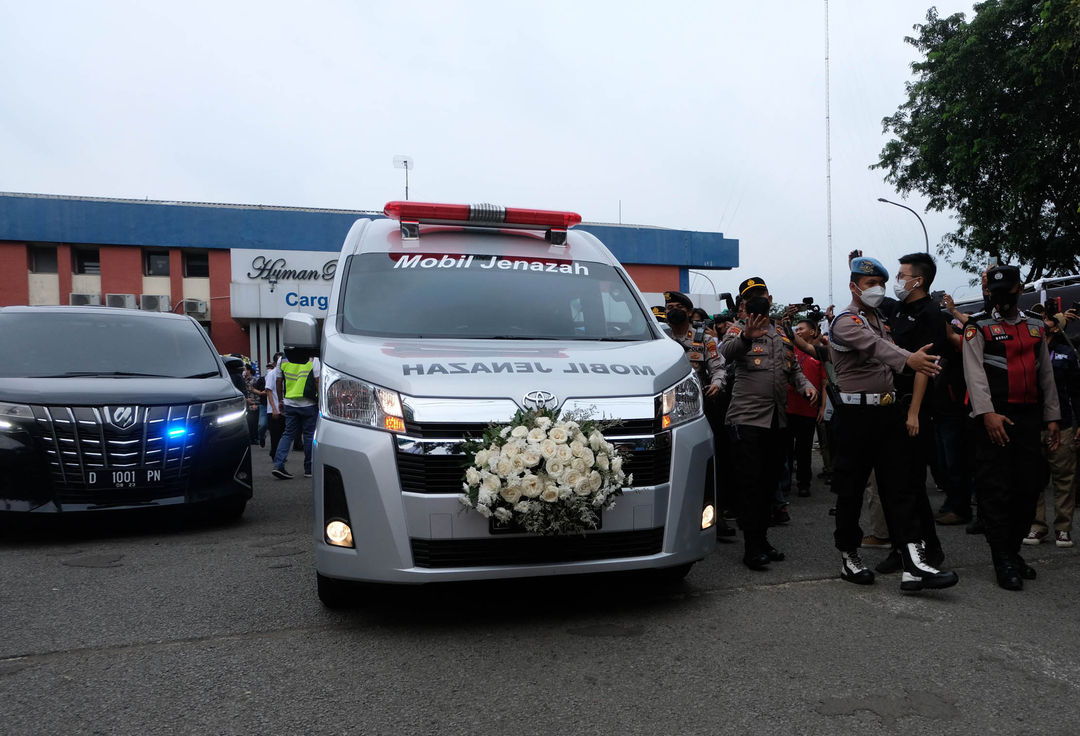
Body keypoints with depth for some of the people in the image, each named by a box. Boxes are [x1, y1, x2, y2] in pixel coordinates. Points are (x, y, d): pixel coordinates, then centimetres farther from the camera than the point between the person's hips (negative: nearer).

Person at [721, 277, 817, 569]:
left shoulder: (781, 334, 18)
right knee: (751, 484, -5)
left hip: (777, 420, 7)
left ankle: (762, 539, 24)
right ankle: (752, 548, 1)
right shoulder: (738, 329, -2)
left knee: (770, 483, 13)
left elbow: (793, 368, 26)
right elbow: (726, 353, -25)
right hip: (747, 418, -6)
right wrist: (746, 337, -46)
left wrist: (805, 383, 4)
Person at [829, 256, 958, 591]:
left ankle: (913, 563, -4)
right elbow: (873, 345, -30)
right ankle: (848, 557, 17)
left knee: (898, 486, -1)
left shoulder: (882, 320, 18)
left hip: (888, 411, 7)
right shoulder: (845, 321, -9)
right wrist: (907, 359, -46)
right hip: (856, 413, -7)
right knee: (851, 489, 3)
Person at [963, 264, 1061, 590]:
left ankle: (1013, 550, 23)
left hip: (1029, 418, 5)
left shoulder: (1036, 327, 16)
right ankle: (1003, 560, 2)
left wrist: (1052, 417, 14)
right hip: (995, 418, -5)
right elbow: (975, 372, -9)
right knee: (996, 490, -5)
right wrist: (987, 413, -20)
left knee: (1028, 488, 8)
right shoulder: (978, 327, 1)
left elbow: (1046, 375, 18)